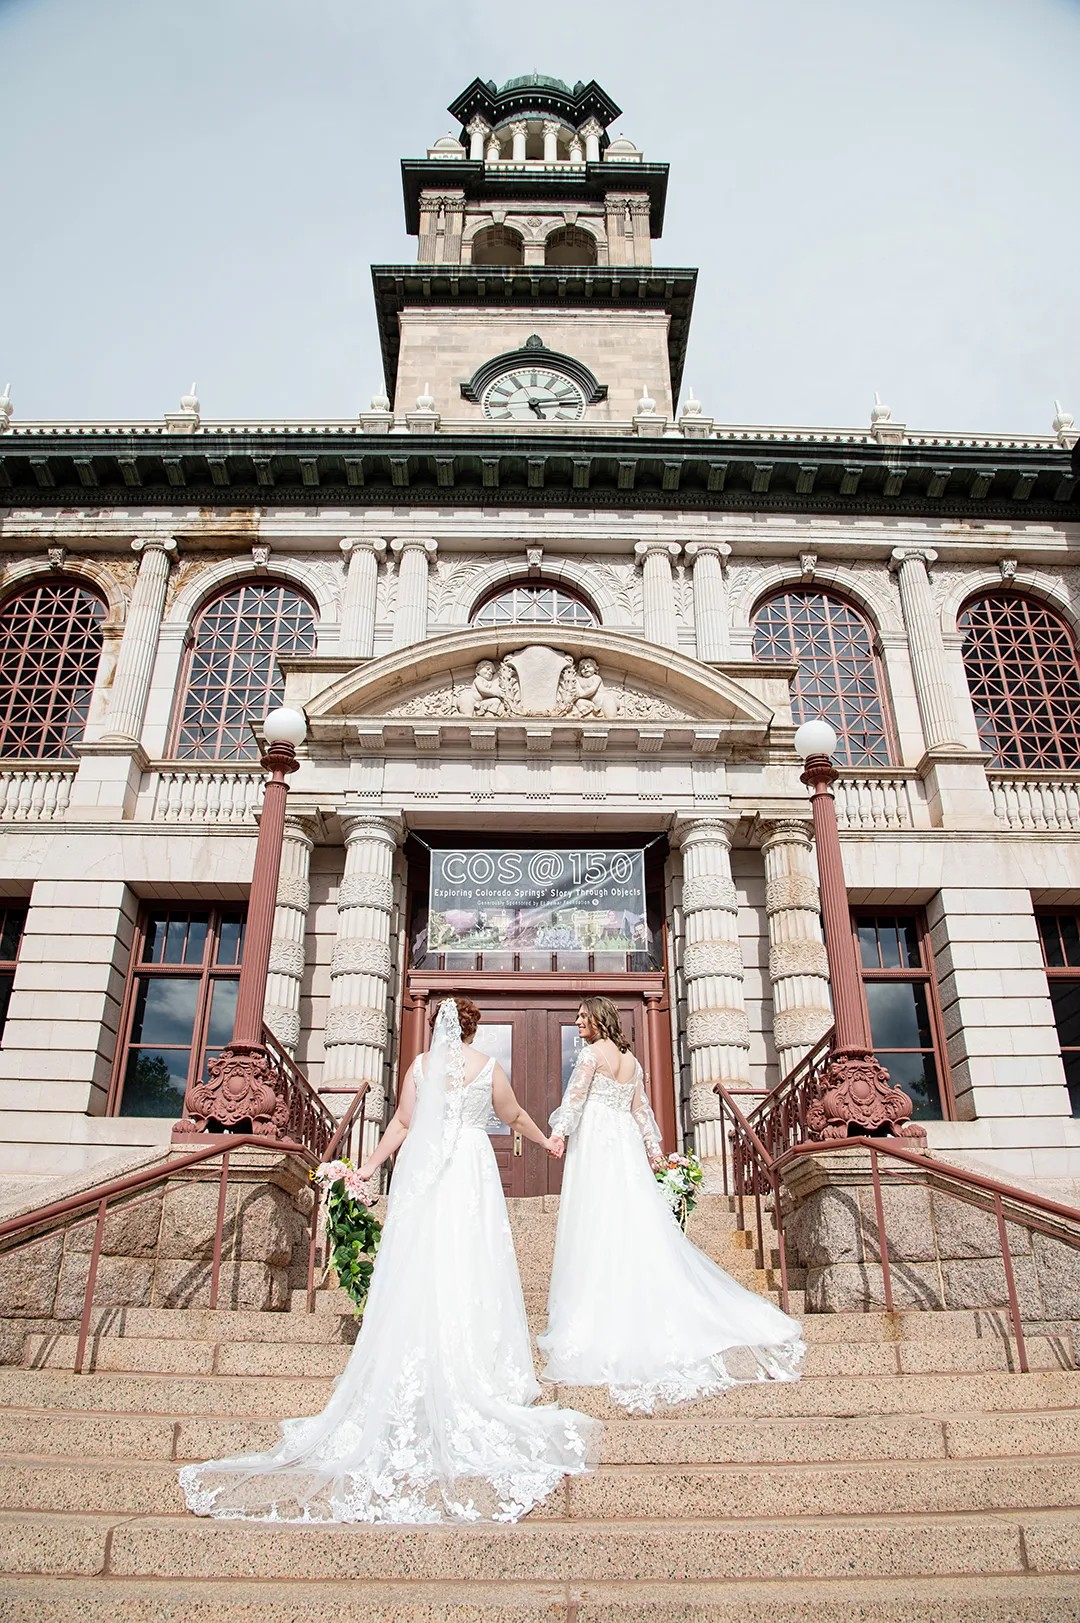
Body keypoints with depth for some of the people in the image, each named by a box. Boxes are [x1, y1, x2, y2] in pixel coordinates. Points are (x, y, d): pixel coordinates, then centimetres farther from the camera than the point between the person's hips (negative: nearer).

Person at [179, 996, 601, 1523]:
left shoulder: (421, 1065, 6)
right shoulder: (489, 1068, 2)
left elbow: (401, 1123, 4)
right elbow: (515, 1117, 15)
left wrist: (369, 1167, 13)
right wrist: (547, 1140, 33)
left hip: (421, 1171, 2)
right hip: (471, 1171, -1)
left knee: (417, 1268, 5)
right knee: (469, 1270, 2)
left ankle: (413, 1380, 8)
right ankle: (473, 1371, 4)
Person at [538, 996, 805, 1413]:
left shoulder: (592, 1052, -4)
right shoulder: (631, 1059, 17)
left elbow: (576, 1095, -14)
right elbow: (641, 1109, 18)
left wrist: (560, 1131, -17)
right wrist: (653, 1148, 19)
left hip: (596, 1141, -7)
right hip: (627, 1144, 7)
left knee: (598, 1227, -6)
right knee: (639, 1226, 8)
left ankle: (599, 1317, -4)